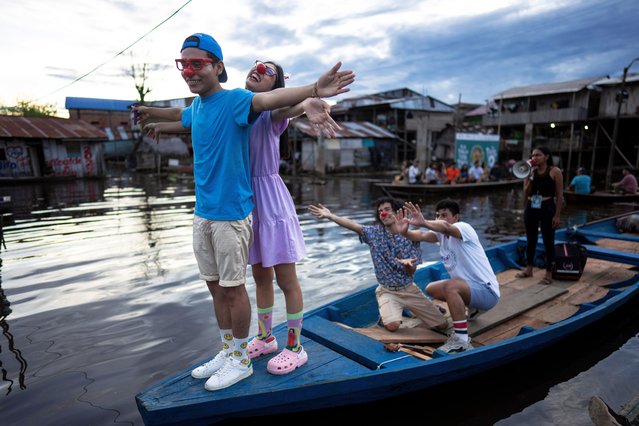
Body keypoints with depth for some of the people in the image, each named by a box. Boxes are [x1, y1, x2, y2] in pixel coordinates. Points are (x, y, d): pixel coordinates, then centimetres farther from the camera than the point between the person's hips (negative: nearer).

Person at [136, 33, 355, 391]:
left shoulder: (233, 101, -12)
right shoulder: (196, 107, 12)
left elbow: (269, 98, -31)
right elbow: (177, 115, 35)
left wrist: (313, 90, -49)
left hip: (231, 214, -8)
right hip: (203, 213, 8)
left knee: (232, 288, 4)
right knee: (216, 286, 15)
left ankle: (240, 361, 23)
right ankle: (228, 352, 33)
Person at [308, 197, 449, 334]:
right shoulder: (374, 232, -8)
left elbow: (411, 272, -9)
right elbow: (352, 225, -26)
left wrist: (406, 264, -33)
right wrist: (330, 216, -42)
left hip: (409, 289, 1)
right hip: (387, 291, -1)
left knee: (442, 325, -1)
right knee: (392, 325, -28)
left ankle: (412, 309, 27)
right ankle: (387, 312, 8)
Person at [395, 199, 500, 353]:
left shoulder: (464, 227, -18)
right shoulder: (441, 234, 2)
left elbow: (446, 227, -43)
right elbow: (422, 236, -20)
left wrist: (424, 223, -62)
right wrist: (404, 232, -41)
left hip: (487, 291, -9)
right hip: (468, 287, 9)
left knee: (451, 286, -34)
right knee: (431, 289, 17)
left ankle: (462, 340, -26)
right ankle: (470, 305, 34)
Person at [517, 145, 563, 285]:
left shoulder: (555, 172, -6)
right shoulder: (531, 171, 5)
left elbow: (559, 195, -7)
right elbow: (526, 195, 1)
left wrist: (557, 215, -11)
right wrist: (530, 178, -10)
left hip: (547, 208, -4)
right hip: (531, 208, 5)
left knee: (548, 241, 1)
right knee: (530, 239, 13)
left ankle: (548, 274, 11)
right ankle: (528, 269, 25)